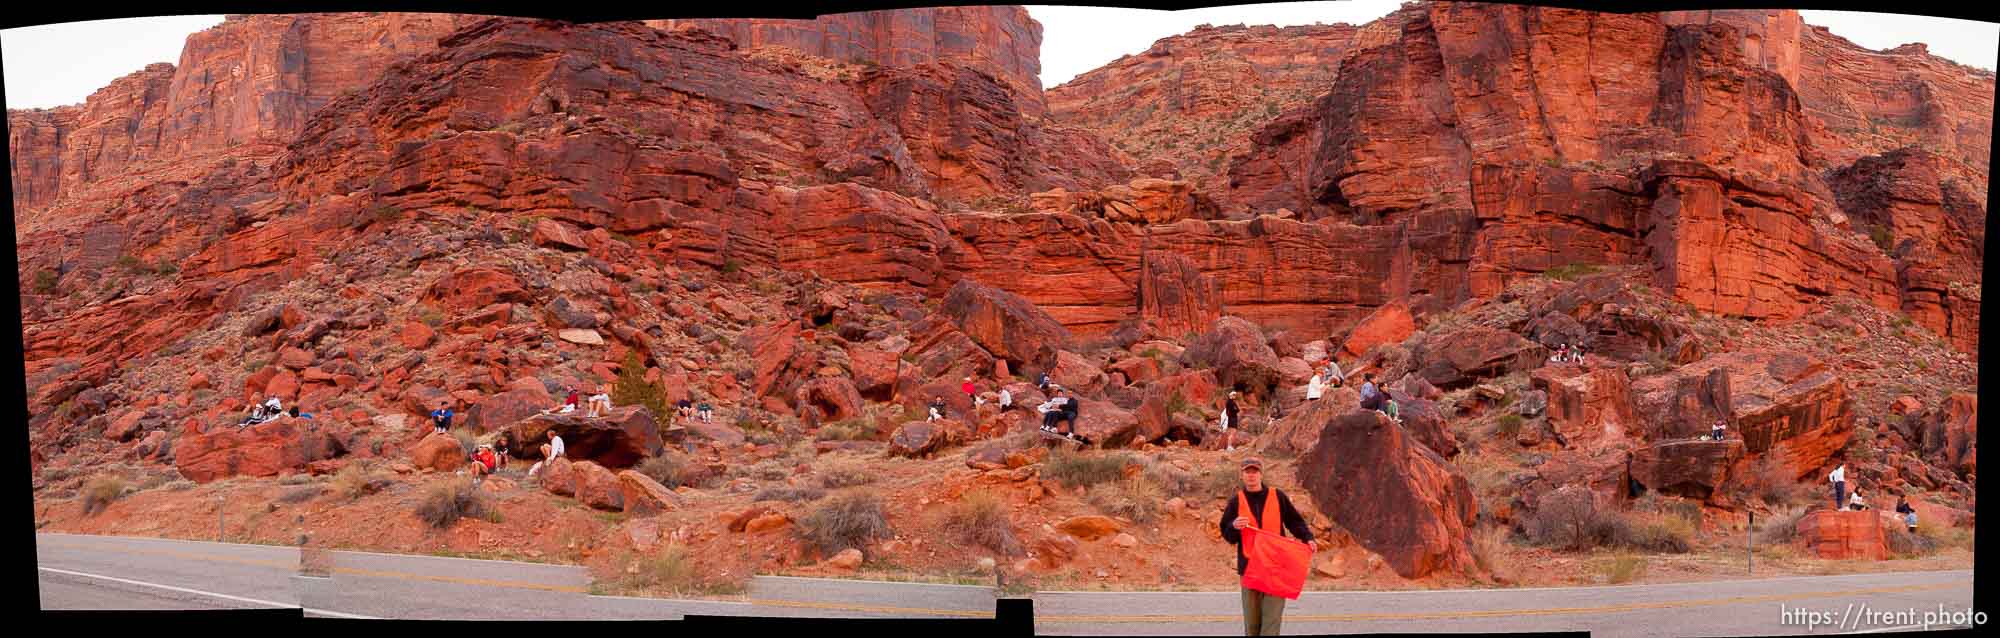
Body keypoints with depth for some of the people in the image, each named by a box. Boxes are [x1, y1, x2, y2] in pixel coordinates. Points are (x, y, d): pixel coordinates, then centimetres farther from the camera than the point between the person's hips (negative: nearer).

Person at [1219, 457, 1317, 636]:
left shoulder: (1278, 496, 5)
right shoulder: (1236, 501, 7)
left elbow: (1295, 521, 10)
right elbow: (1227, 534, 7)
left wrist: (1308, 537, -5)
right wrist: (1234, 526, -14)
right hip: (1249, 566, 1)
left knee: (1272, 614, -8)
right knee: (1251, 618, 5)